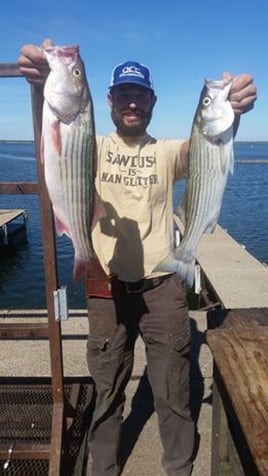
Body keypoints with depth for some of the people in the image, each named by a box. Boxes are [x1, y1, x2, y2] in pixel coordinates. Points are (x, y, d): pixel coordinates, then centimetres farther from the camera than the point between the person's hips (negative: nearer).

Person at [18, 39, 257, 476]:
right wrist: (45, 85, -42)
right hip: (107, 287, 0)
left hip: (162, 286, 0)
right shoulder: (92, 148, 1)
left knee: (173, 393, 14)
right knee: (107, 391, 17)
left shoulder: (168, 152, 2)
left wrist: (228, 113, -41)